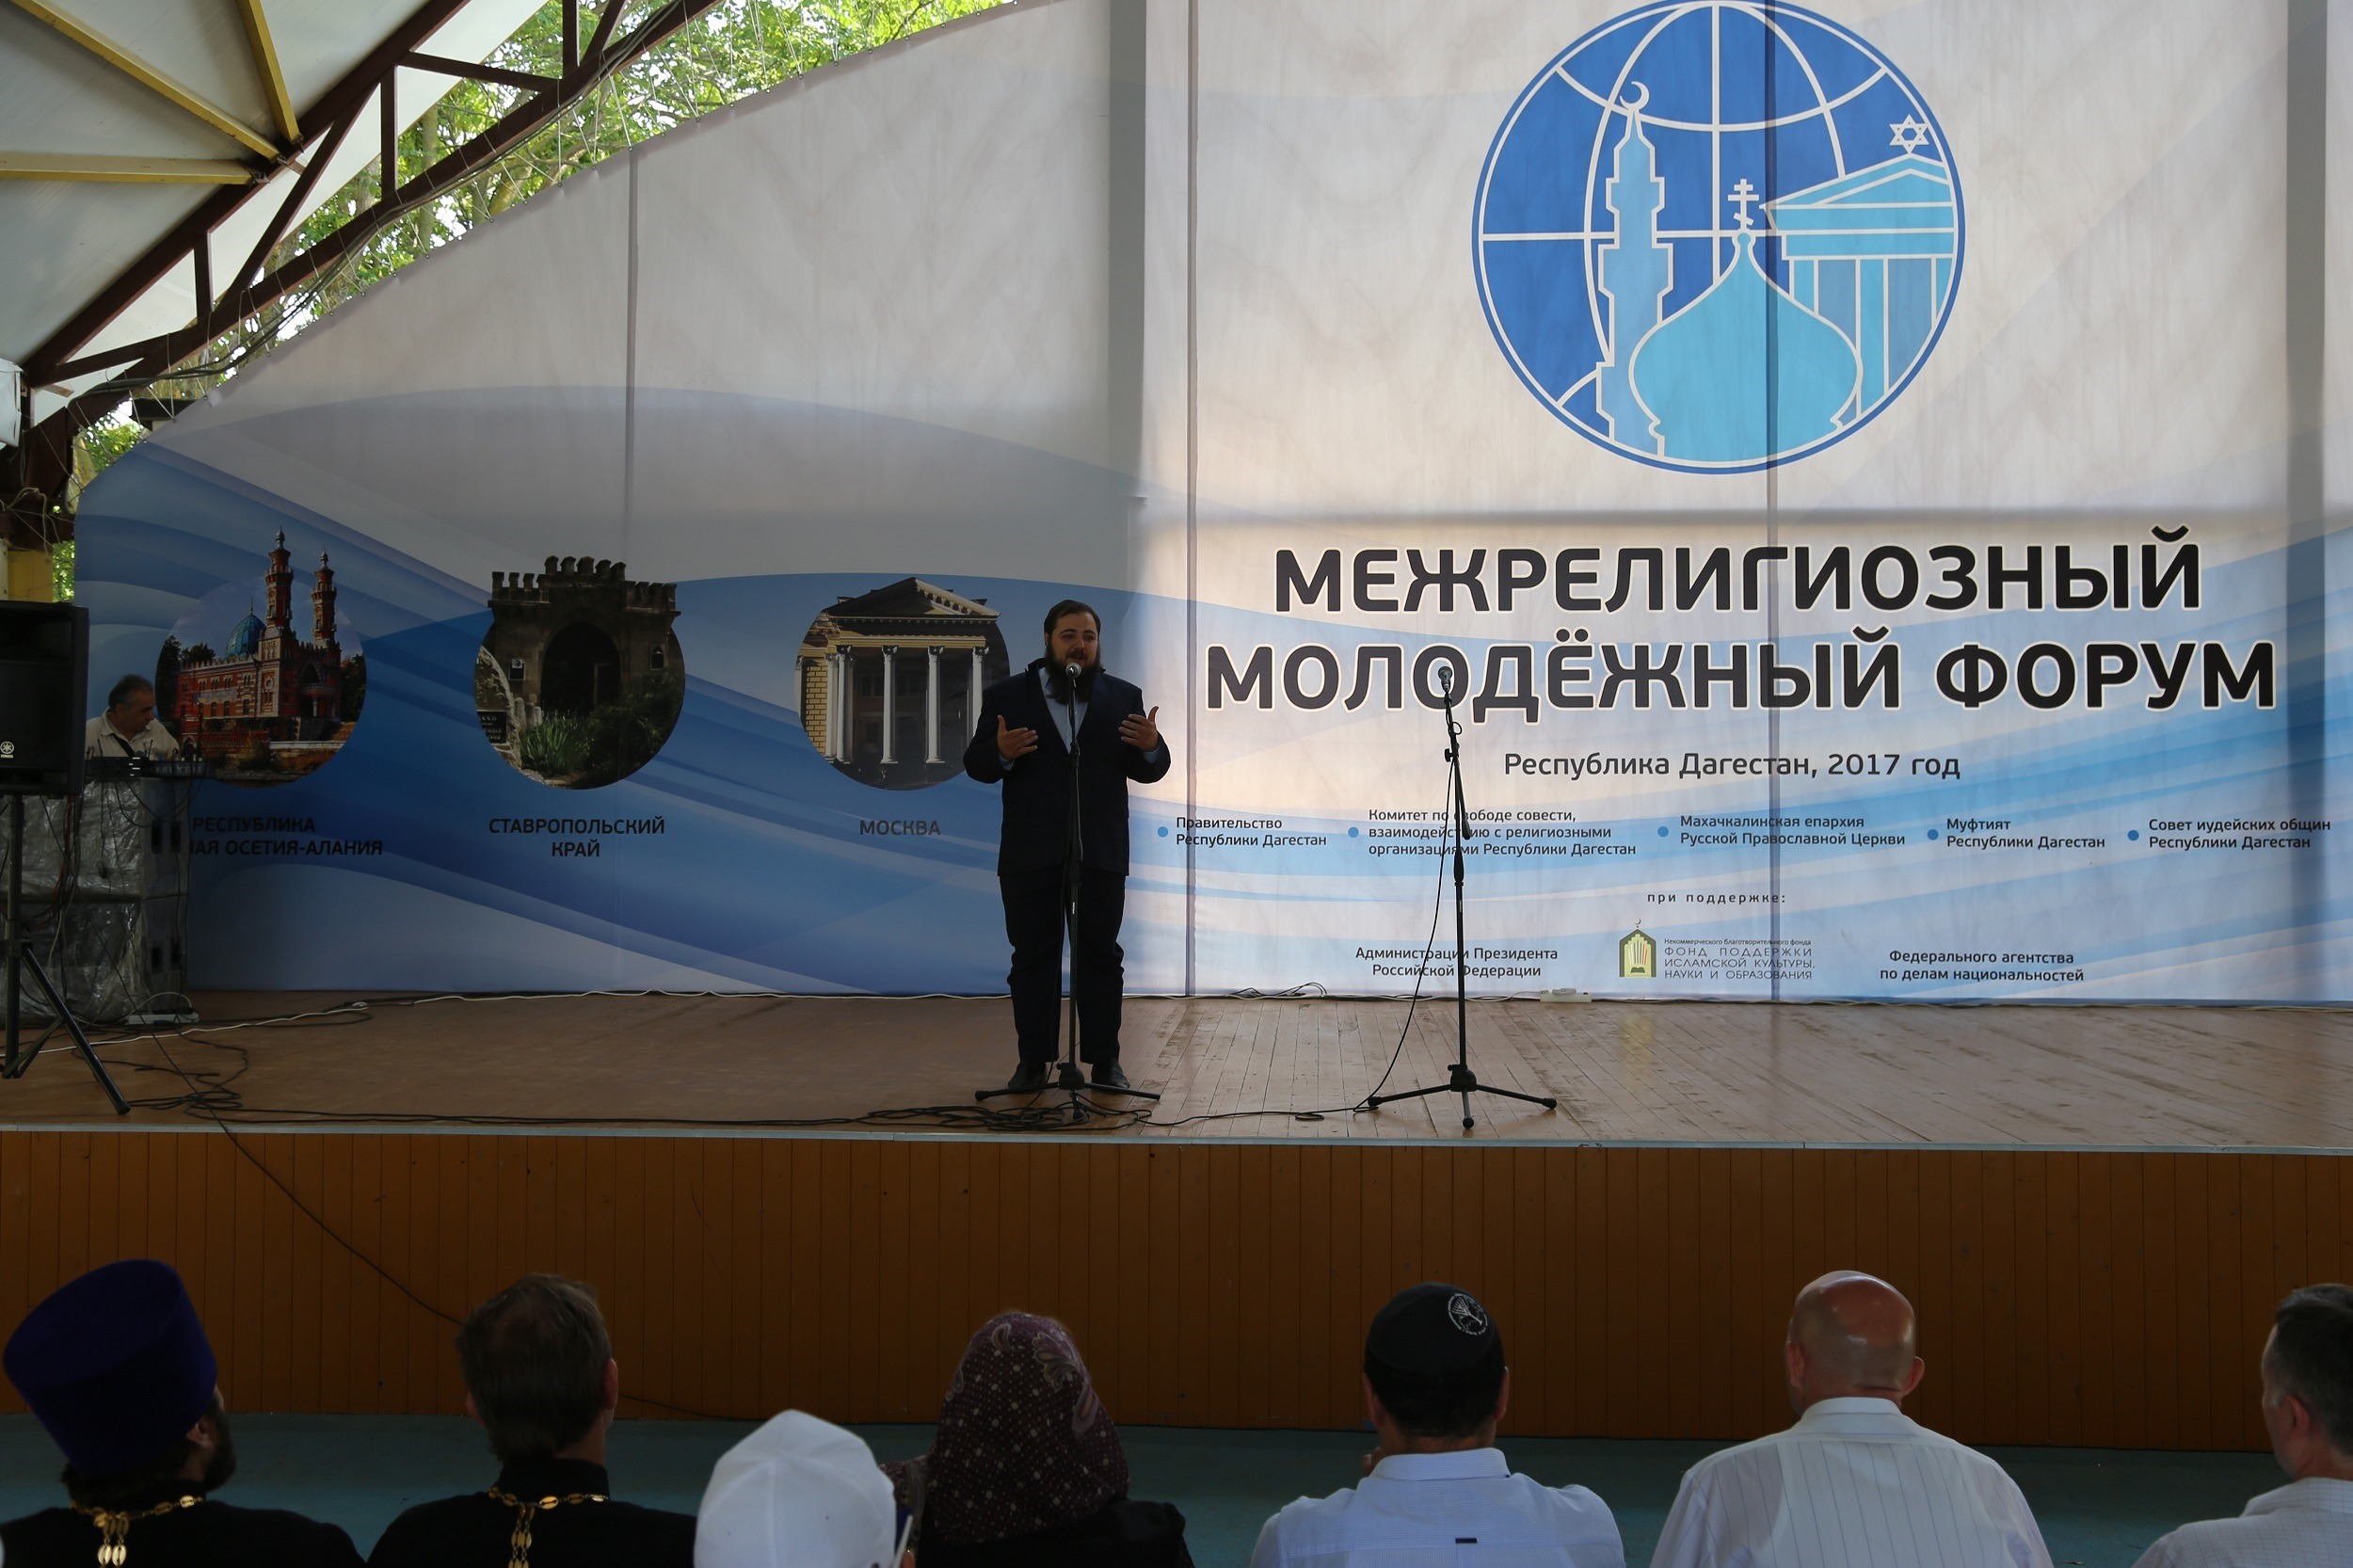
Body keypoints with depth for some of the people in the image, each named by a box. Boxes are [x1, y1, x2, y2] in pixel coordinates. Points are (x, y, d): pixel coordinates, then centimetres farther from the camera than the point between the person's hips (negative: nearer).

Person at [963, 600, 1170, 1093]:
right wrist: (1001, 752, -22)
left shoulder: (1123, 697, 7)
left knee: (1100, 957, 4)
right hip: (1029, 855, 0)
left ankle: (1105, 1061, 11)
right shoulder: (1007, 696, 3)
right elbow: (975, 764, 0)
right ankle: (1033, 1061, 11)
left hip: (1100, 854, 1)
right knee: (1033, 959, 4)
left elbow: (1148, 773, 6)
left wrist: (1152, 747, -16)